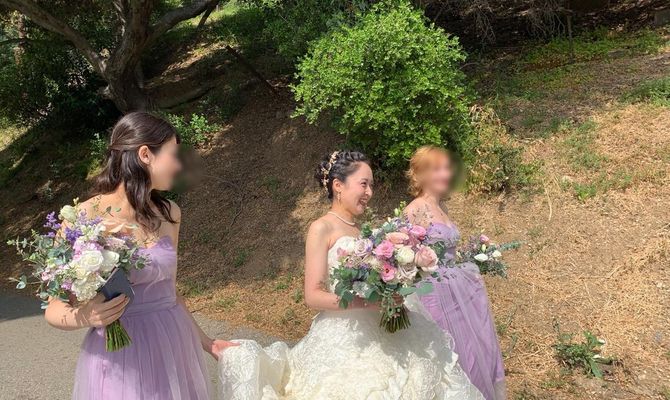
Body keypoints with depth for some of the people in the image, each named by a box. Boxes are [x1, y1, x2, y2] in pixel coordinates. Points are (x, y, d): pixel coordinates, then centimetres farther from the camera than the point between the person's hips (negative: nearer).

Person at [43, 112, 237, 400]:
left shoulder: (168, 214, 2)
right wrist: (85, 317, -27)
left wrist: (204, 341, 15)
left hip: (175, 349, 5)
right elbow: (54, 309, -7)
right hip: (120, 359, -5)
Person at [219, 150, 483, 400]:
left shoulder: (361, 231, 14)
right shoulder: (322, 229, -7)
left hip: (373, 337, 7)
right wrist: (369, 302, -21)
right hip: (338, 341, -7)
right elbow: (313, 296, -14)